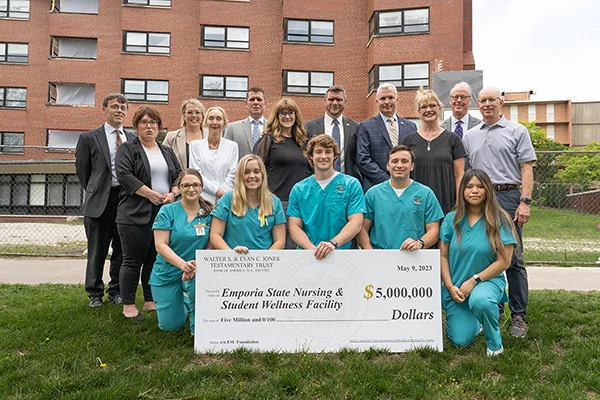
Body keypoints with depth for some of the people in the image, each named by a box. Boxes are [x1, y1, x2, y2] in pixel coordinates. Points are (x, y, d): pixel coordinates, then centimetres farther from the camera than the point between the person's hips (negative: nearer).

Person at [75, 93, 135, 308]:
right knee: (97, 250, 7)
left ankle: (116, 291, 24)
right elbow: (82, 169, 7)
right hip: (100, 202, -2)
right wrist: (95, 192, 9)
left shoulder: (133, 139, 9)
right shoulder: (89, 137, 1)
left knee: (122, 250, 10)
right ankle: (95, 294, 21)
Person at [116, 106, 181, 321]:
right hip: (136, 214, -5)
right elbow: (124, 175, -11)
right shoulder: (127, 149, 3)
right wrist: (151, 194, -16)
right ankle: (129, 306, 9)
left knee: (156, 260, 9)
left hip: (164, 213, 5)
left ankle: (151, 301, 20)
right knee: (133, 261, 0)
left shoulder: (167, 152, 19)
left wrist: (173, 193, -6)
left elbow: (179, 176, 14)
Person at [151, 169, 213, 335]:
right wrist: (183, 264, -29)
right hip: (167, 272, 0)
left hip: (195, 269, 0)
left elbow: (211, 246, -4)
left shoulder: (209, 212, -3)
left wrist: (197, 265, -24)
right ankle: (182, 300, 40)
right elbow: (160, 245, -14)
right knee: (170, 326, 4)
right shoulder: (168, 211, -9)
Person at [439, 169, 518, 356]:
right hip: (455, 288, 3)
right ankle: (476, 321, 35)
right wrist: (450, 286, -9)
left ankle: (494, 342, -7)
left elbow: (504, 261, -10)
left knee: (480, 301, -39)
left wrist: (474, 281, -16)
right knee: (460, 341, -2)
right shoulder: (452, 219, 0)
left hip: (488, 281, -3)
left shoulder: (499, 220, -8)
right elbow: (443, 256, 1)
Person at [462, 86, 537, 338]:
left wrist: (525, 202, -11)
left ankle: (519, 316, 5)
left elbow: (526, 169, -1)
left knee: (513, 259, -3)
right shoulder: (470, 136, 16)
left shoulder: (517, 131, 6)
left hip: (508, 197, -3)